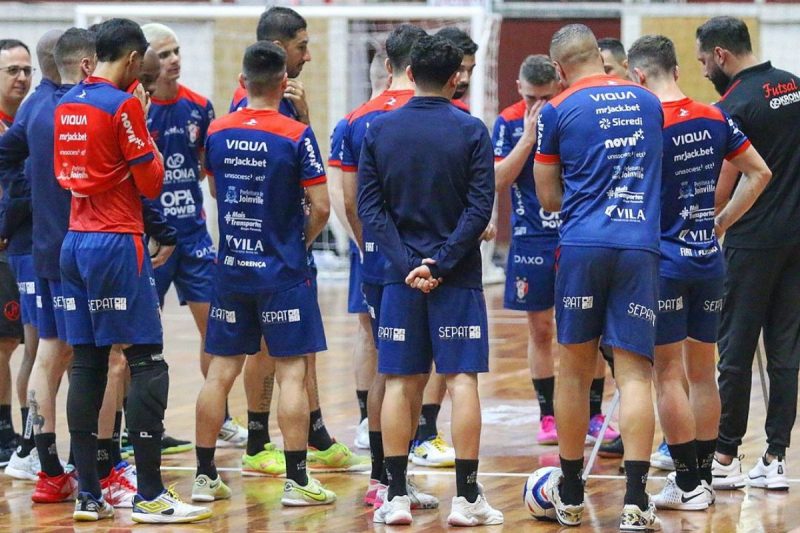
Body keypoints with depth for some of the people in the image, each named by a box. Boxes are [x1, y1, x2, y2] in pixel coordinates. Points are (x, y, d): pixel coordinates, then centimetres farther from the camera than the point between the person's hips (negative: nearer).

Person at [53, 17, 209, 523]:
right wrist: (145, 131, 5)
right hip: (117, 244, -8)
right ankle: (150, 495, -8)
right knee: (147, 364, -5)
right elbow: (151, 183, -9)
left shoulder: (67, 103, 12)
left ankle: (88, 494, 7)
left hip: (75, 241, 8)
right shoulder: (123, 104, -11)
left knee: (87, 365, 8)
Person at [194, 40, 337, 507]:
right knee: (292, 372, 0)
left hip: (231, 270, 4)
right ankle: (297, 481, -1)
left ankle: (205, 476, 12)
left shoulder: (217, 132, 2)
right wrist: (303, 239, 6)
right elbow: (321, 207, -12)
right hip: (283, 271, -4)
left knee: (221, 371, 9)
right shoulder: (296, 135, -12)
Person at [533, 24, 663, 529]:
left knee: (575, 370, 10)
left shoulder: (557, 111, 2)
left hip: (582, 246, -1)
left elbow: (549, 199, 10)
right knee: (634, 373, -2)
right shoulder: (648, 102, 12)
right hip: (640, 248, 1)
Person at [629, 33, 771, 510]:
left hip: (664, 261, -6)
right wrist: (721, 222, 15)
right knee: (703, 373, 13)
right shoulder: (715, 119, 4)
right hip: (709, 259, 6)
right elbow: (759, 173, 11)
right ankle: (704, 476, 18)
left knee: (669, 374, 0)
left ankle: (688, 484, 1)